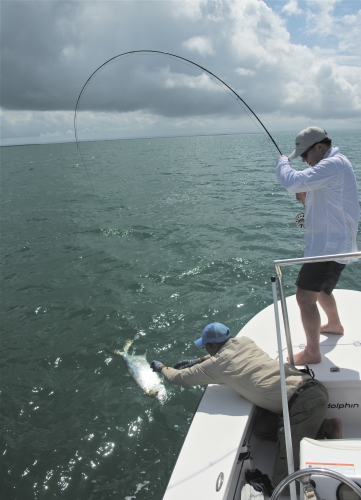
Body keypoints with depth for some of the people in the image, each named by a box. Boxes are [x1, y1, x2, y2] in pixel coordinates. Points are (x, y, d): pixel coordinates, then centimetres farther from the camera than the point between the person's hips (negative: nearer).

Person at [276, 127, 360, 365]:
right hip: (333, 243, 11)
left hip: (329, 246, -11)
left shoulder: (333, 164, -20)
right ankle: (335, 324, 50)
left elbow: (293, 181, -31)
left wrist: (283, 161, -10)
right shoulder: (335, 164, 14)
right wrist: (308, 198, 3)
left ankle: (312, 352, 2)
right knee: (321, 289, 28)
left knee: (305, 297, -10)